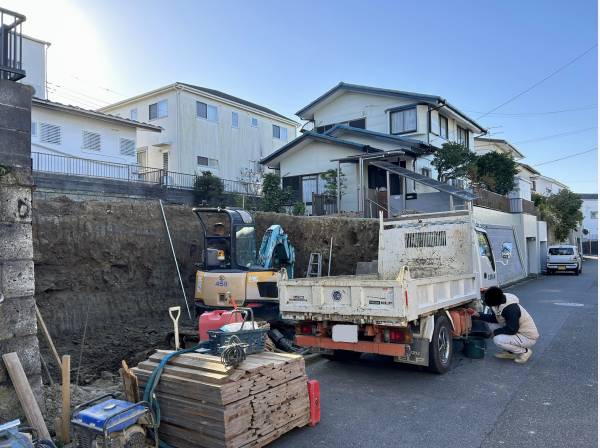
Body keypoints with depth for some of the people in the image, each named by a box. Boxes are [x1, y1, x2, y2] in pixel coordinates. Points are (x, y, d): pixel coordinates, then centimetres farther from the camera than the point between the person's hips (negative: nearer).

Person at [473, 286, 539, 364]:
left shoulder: (511, 309, -32)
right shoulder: (500, 303, -6)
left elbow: (512, 330, -28)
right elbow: (494, 318, 9)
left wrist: (496, 332, -14)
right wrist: (479, 315, -2)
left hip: (529, 337, -9)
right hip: (518, 331, 9)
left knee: (498, 340, -26)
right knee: (491, 324, 3)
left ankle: (525, 352, -2)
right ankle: (509, 352, 11)